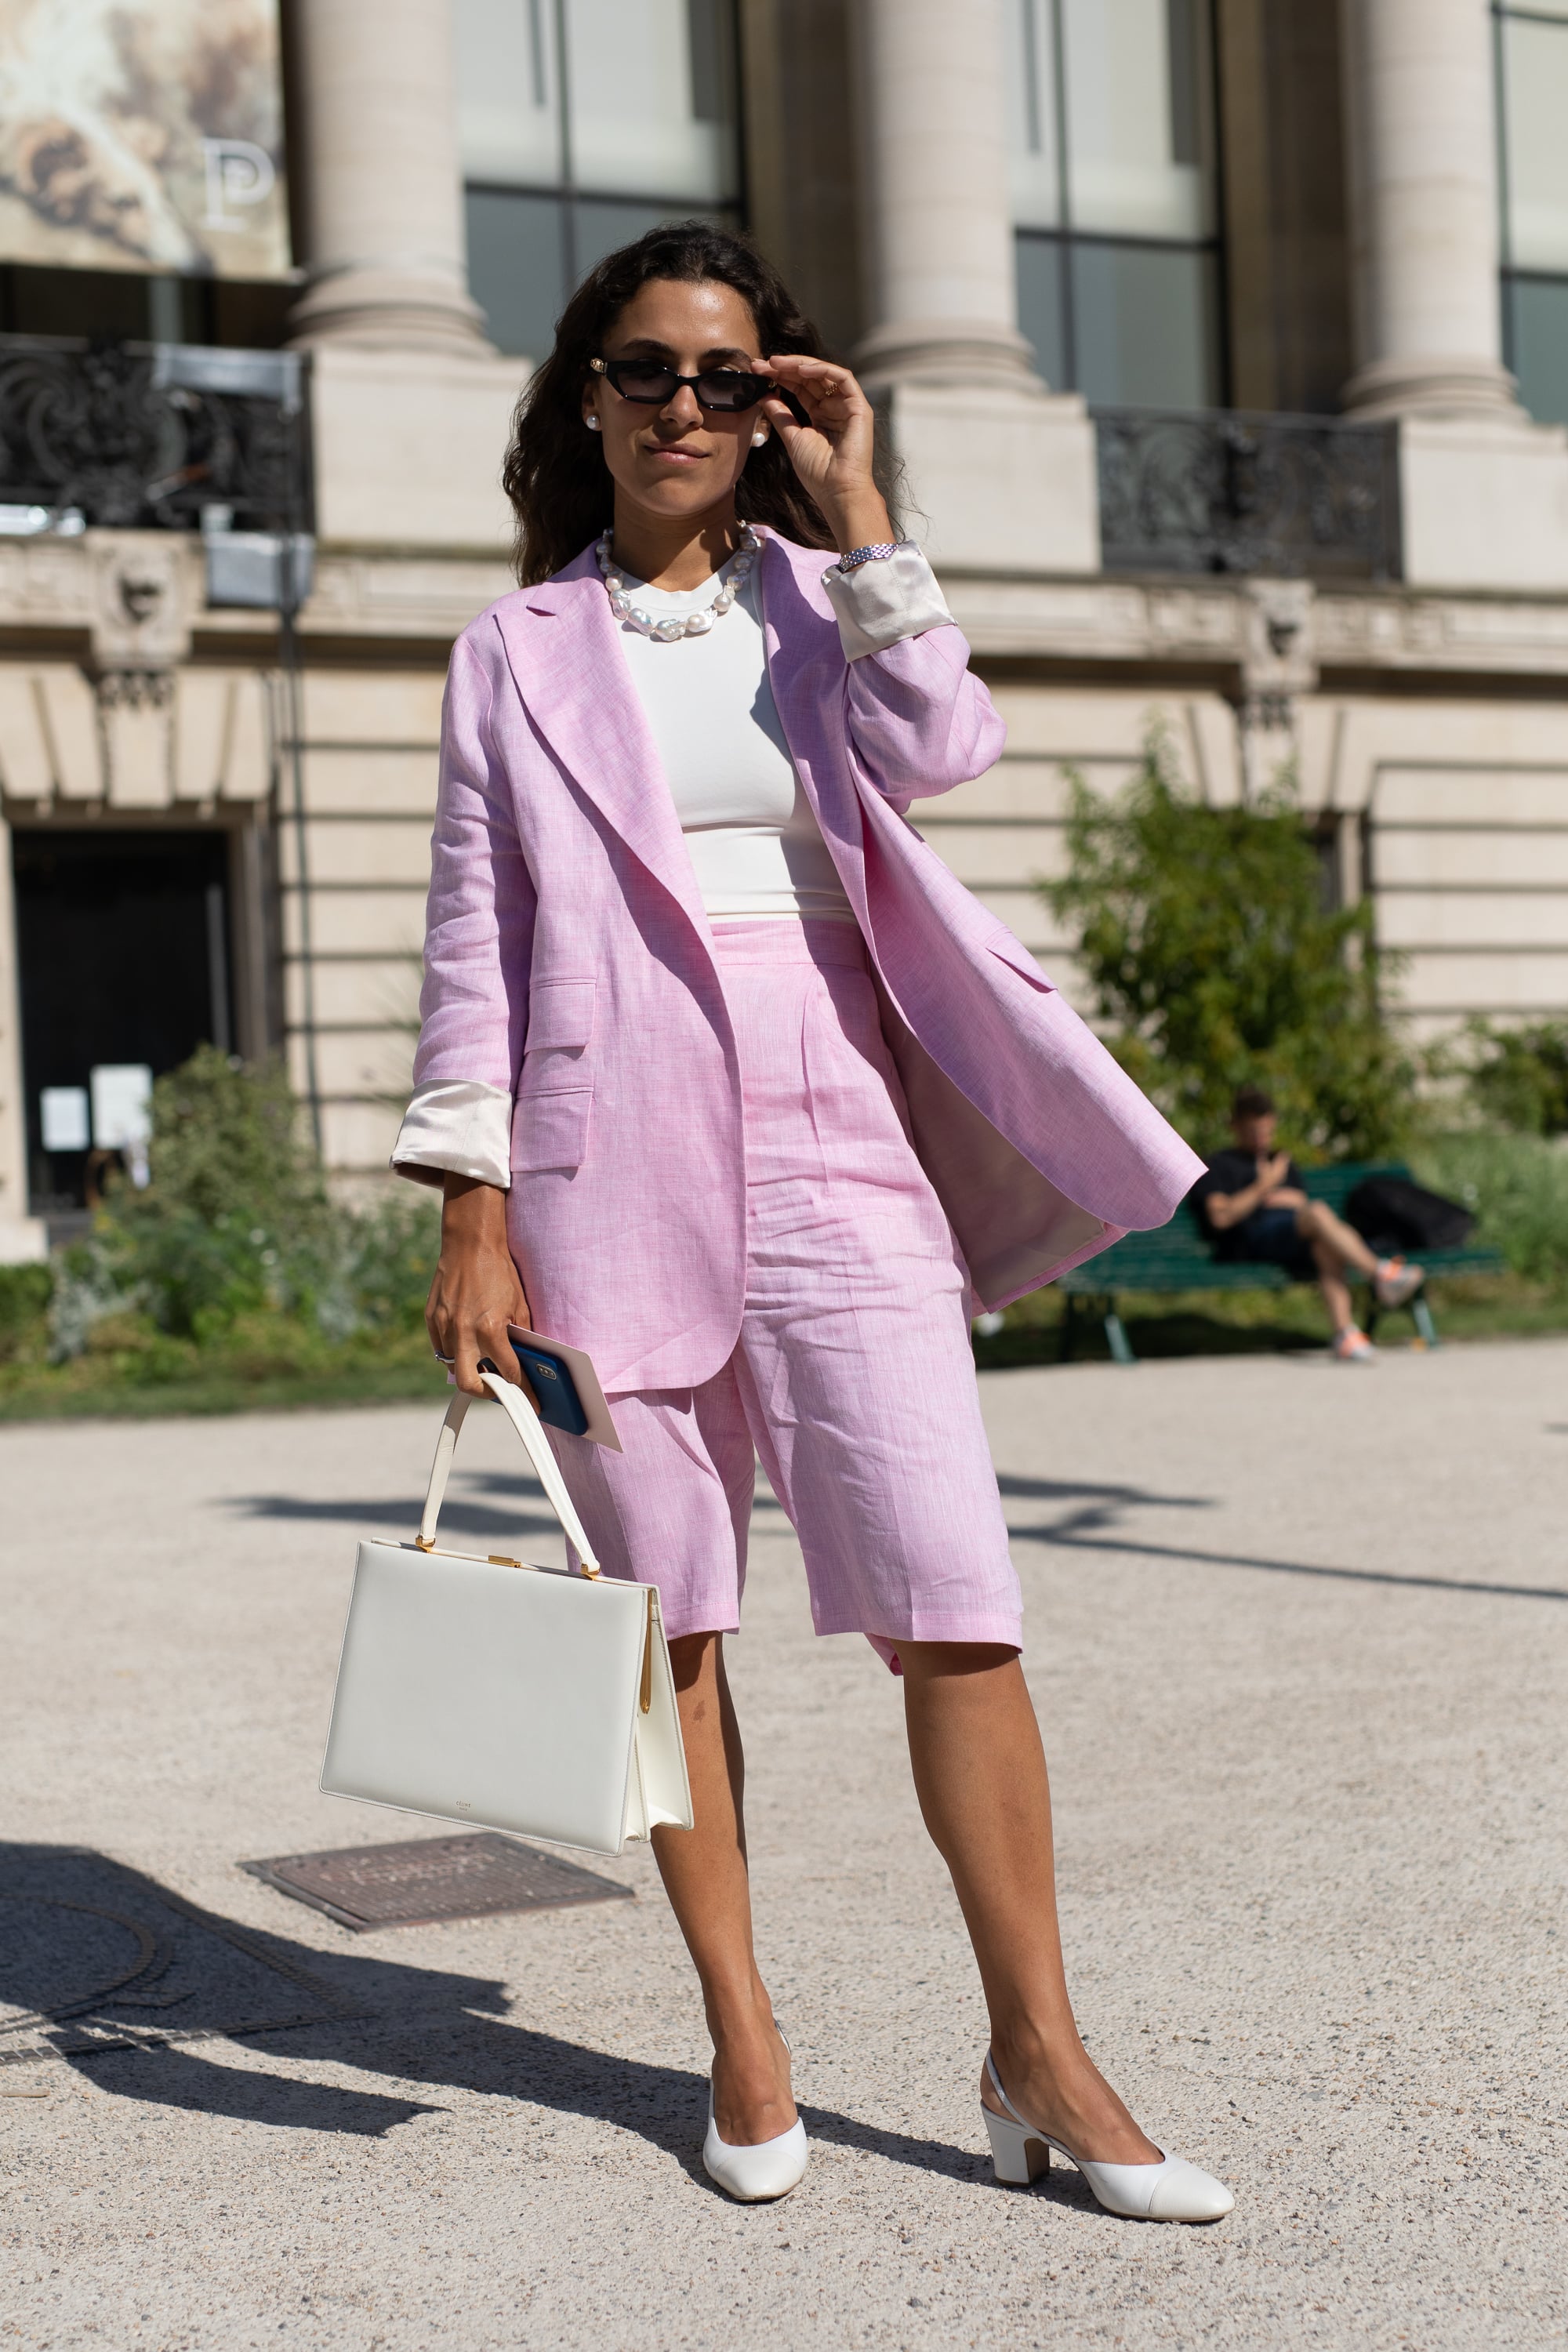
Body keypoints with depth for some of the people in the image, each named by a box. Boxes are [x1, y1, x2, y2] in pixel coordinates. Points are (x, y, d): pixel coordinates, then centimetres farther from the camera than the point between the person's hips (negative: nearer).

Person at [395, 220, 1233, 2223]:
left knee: (953, 1601, -7)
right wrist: (472, 1217, 0)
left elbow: (940, 748, -9)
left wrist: (857, 511, -5)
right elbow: (474, 937, 7)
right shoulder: (521, 649, 10)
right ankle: (743, 2045, 17)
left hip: (835, 1146, 0)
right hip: (618, 1156, 0)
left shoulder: (820, 597, 13)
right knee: (669, 1618, 4)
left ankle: (1039, 2057, 2)